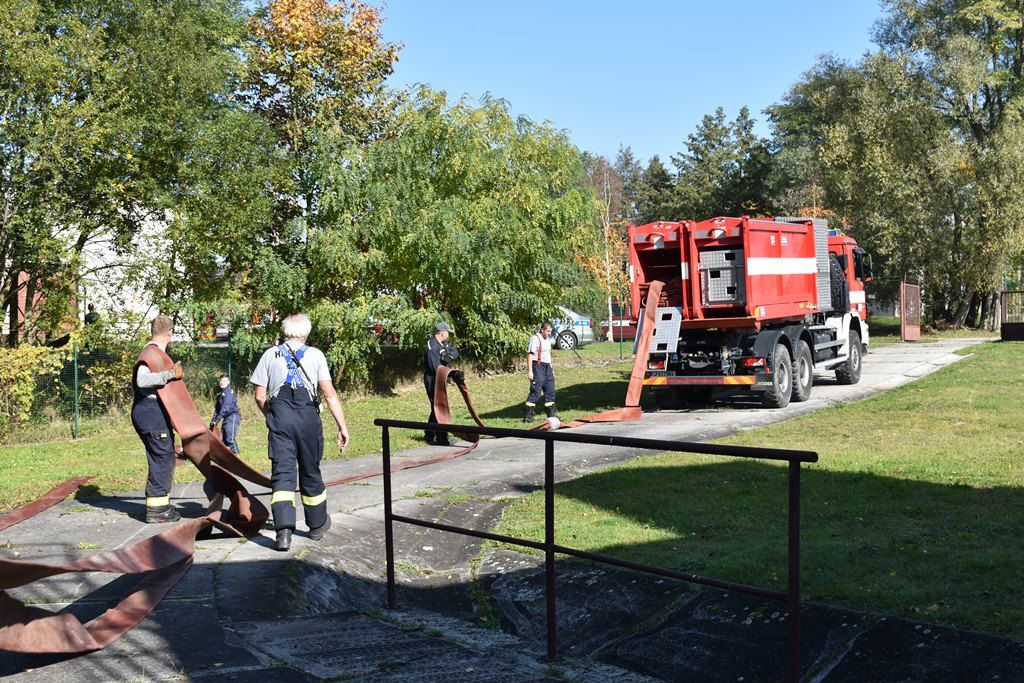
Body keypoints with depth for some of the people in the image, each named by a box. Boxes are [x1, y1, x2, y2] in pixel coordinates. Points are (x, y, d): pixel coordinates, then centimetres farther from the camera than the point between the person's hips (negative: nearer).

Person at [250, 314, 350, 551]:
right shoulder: (315, 354, 6)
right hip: (308, 415, 0)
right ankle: (317, 525, 30)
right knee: (310, 471, 14)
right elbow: (330, 394, -2)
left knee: (282, 472, 0)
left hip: (279, 415, 0)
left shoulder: (270, 355, 11)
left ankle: (284, 528, -15)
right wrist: (342, 427, -2)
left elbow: (260, 397, 8)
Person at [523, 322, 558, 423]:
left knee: (550, 390, 10)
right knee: (536, 391, -10)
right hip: (538, 366, -9)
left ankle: (551, 414, 18)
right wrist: (530, 371, -21)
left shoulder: (547, 339, 16)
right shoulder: (535, 339, -12)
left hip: (547, 366, 9)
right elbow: (530, 355, -16)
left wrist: (551, 369, 24)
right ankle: (527, 416, -6)